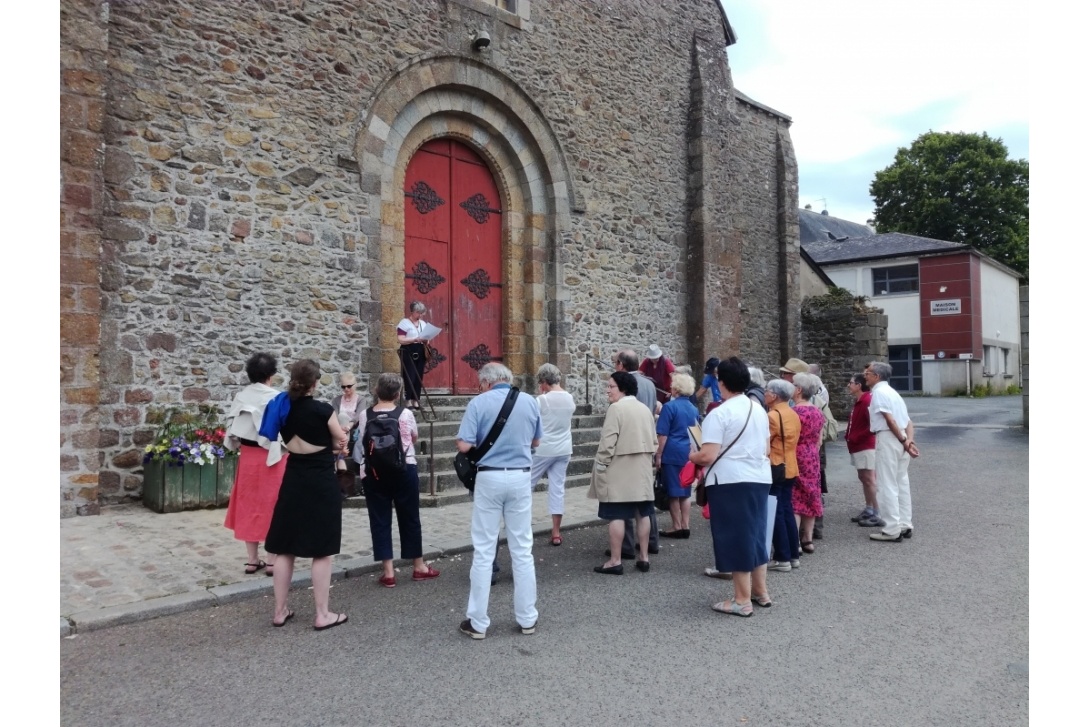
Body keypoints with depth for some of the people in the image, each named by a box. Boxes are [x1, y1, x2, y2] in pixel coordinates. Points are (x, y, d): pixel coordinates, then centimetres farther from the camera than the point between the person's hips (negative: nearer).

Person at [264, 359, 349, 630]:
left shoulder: (283, 410, 2)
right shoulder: (323, 410, -15)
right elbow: (341, 442, -1)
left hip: (293, 481, 6)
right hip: (321, 483, -6)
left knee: (285, 549, 12)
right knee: (322, 551, 2)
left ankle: (280, 611, 21)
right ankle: (322, 614, 10)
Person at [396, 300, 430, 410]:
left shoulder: (424, 323, 14)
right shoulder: (404, 322, -6)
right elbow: (400, 340, -14)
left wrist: (426, 340, -2)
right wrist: (415, 339, -22)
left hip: (420, 352, 6)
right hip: (408, 352, -6)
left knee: (419, 378, 6)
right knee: (410, 377, -9)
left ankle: (416, 401, 12)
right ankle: (408, 400, 0)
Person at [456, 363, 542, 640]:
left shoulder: (479, 403, -7)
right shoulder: (530, 401, 4)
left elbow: (464, 446, -13)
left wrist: (482, 442, 8)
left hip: (490, 478, -3)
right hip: (520, 477, 3)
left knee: (483, 552, 5)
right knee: (523, 550, 10)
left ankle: (478, 622, 12)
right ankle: (527, 619, 19)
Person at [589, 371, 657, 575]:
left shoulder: (616, 408, -12)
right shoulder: (645, 408, 12)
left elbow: (608, 442, -17)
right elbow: (654, 441, 15)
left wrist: (600, 466, -11)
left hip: (619, 469, -8)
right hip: (642, 469, 8)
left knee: (617, 515, -4)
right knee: (642, 514, 11)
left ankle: (615, 561, 0)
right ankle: (643, 558, 18)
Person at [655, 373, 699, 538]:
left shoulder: (670, 406, -8)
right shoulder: (694, 409, 10)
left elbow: (663, 434, -10)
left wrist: (658, 455, -5)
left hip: (672, 453, -6)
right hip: (689, 454, 6)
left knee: (673, 492, 2)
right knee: (685, 492, 11)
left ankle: (676, 527, 7)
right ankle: (685, 526, 13)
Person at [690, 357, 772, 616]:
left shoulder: (719, 413, -14)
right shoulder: (759, 410, 10)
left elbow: (708, 456, -18)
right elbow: (767, 450, 16)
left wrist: (691, 456, 1)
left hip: (730, 481, -8)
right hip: (760, 478, 8)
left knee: (735, 537, 1)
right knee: (755, 533, 18)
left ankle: (742, 600, 9)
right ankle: (761, 591, 28)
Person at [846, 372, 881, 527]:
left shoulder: (867, 401, -17)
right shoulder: (858, 402, 15)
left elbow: (873, 425, -23)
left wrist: (855, 438, -18)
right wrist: (849, 437, 6)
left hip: (866, 446, -10)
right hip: (857, 446, 10)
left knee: (869, 479, -8)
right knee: (863, 478, 15)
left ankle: (878, 515, -5)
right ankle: (868, 510, 24)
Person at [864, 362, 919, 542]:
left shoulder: (879, 392, -9)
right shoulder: (892, 392, 20)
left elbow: (890, 420, -17)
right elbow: (908, 421, 11)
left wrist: (904, 441, -15)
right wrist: (909, 441, -2)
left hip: (888, 439, -9)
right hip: (900, 440, 9)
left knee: (887, 486, -4)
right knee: (901, 483, 14)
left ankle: (892, 530, -2)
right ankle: (905, 526, 19)